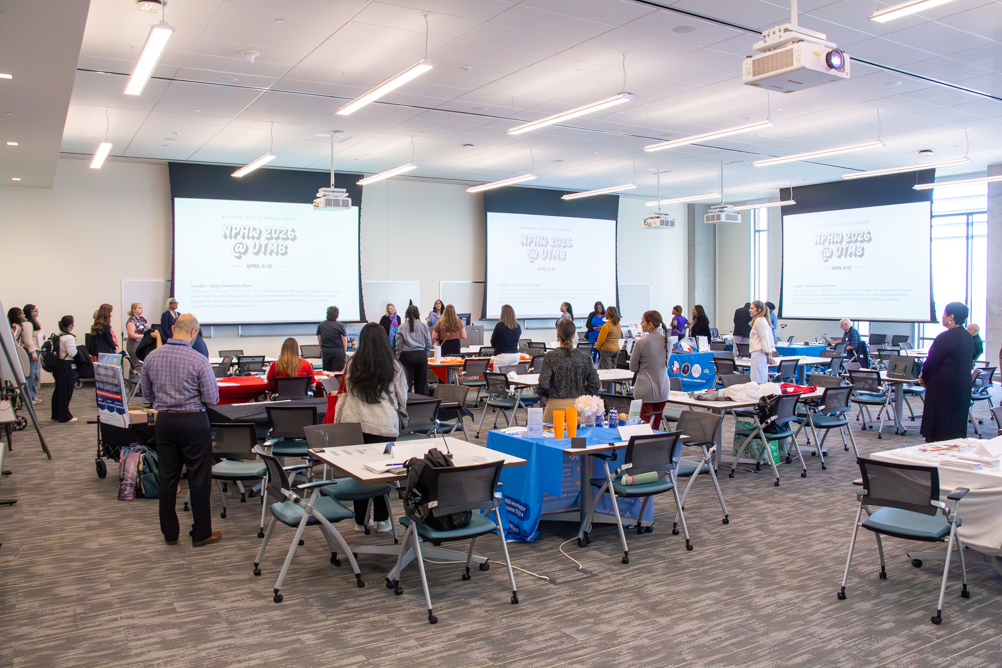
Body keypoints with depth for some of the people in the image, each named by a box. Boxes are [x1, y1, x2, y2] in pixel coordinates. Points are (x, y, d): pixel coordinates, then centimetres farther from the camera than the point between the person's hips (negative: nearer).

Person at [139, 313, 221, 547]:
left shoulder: (151, 358, 0)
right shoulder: (198, 361, -15)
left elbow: (147, 394, 10)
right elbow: (212, 399, -11)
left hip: (164, 420, 5)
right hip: (193, 421, -4)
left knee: (167, 477, 12)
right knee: (199, 478, 4)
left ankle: (169, 532, 21)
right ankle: (201, 534, 12)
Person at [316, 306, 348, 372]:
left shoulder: (320, 325, 5)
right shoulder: (340, 325, -8)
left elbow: (319, 340, 10)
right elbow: (344, 340, -6)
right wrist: (345, 352, 3)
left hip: (325, 351, 4)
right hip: (338, 351, -4)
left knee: (326, 372, 9)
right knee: (337, 372, -5)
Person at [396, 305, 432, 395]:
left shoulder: (402, 327, -3)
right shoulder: (423, 326, 0)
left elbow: (398, 345, -3)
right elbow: (429, 344, 5)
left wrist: (398, 357, 6)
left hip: (407, 355, -1)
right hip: (421, 355, 1)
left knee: (407, 381, 2)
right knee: (421, 381, 8)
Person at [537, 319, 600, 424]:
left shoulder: (551, 357, -11)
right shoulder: (585, 358, -2)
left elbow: (543, 384, -14)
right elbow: (595, 384, -1)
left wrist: (544, 395, 6)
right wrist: (581, 394, 12)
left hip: (556, 406, -3)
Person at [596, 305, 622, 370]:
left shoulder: (606, 326, -15)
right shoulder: (618, 325, 5)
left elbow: (601, 340, -8)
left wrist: (598, 348, 8)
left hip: (607, 350, -7)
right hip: (616, 349, 7)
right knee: (613, 369, 12)